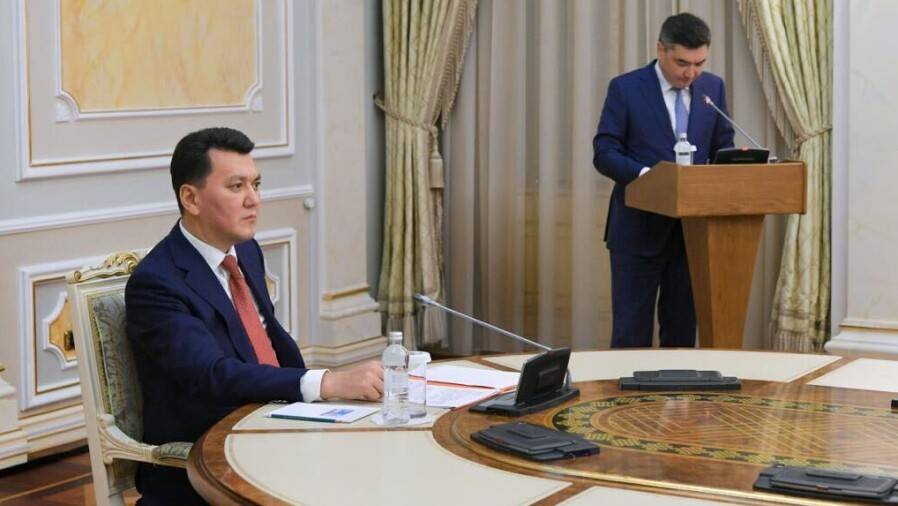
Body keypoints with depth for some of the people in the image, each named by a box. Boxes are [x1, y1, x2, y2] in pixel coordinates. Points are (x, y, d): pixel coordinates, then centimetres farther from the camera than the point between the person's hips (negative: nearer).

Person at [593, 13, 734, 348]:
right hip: (639, 228, -4)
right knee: (631, 332, 0)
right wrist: (645, 174, -26)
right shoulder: (625, 88, -6)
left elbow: (723, 147, 11)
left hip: (693, 227, 4)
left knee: (683, 329, 9)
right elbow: (604, 153, -9)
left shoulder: (713, 88, 6)